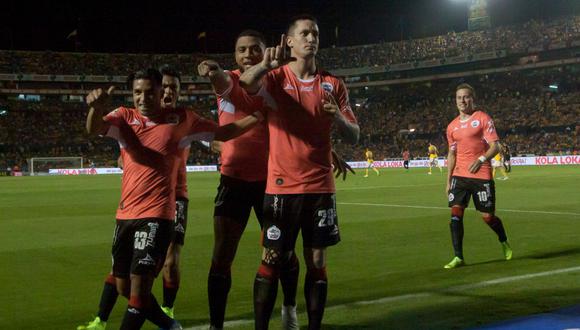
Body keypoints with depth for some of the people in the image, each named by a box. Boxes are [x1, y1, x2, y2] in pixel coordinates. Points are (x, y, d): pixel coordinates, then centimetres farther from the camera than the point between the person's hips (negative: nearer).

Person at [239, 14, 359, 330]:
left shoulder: (333, 85, 8)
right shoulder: (275, 77, 1)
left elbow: (354, 137, 6)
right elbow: (245, 83, -23)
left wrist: (339, 118, -16)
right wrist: (266, 65, -44)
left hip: (321, 186, 3)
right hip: (282, 185, -3)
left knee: (317, 261, 5)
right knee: (271, 261, -1)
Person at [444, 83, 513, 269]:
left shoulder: (483, 119, -3)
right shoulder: (452, 126, 12)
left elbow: (495, 146, -9)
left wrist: (481, 159, -27)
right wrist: (448, 180, 14)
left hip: (481, 175, -4)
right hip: (459, 175, 4)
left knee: (488, 216, 1)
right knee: (456, 213, -8)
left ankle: (504, 243, 32)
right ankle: (458, 257, -4)